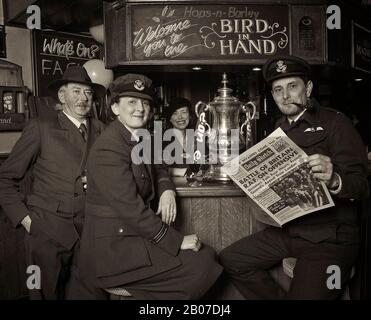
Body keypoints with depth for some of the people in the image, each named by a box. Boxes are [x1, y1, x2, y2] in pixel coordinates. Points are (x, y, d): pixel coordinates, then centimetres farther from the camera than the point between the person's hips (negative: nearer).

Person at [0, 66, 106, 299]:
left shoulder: (100, 129, 5)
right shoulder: (41, 128, -4)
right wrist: (24, 218, -6)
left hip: (88, 229, 3)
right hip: (48, 230, -3)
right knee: (46, 293, 11)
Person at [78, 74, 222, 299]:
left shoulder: (140, 137, 7)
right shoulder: (108, 148, -21)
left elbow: (158, 168, 21)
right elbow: (131, 209, -25)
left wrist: (167, 190, -3)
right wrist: (177, 241, -19)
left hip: (132, 234, 9)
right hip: (111, 249, -9)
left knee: (207, 255, 6)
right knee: (200, 267, -14)